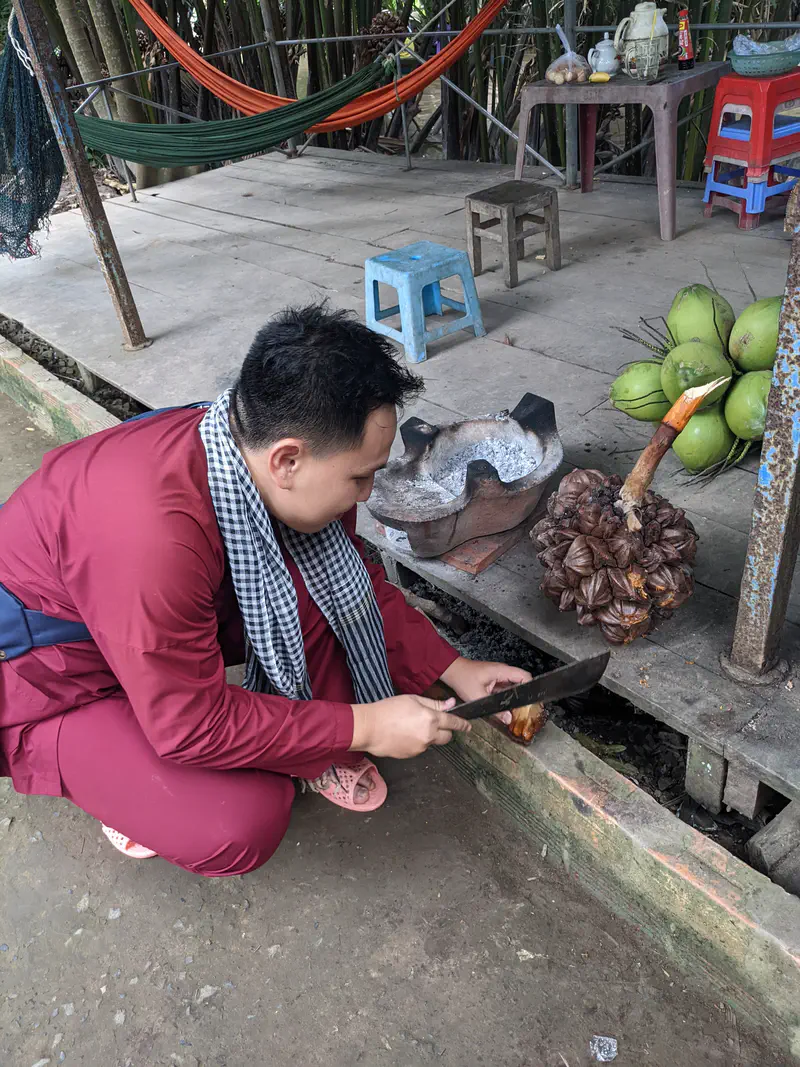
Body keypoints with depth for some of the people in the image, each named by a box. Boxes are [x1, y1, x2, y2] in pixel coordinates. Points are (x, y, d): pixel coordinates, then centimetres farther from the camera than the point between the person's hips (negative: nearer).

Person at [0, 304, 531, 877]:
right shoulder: (154, 533, -41)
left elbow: (360, 582, 0)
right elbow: (191, 724, -30)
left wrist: (455, 669, -3)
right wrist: (366, 727, -24)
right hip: (56, 686, -6)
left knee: (319, 587, -16)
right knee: (242, 825, -24)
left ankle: (315, 753, 3)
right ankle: (127, 784, 5)